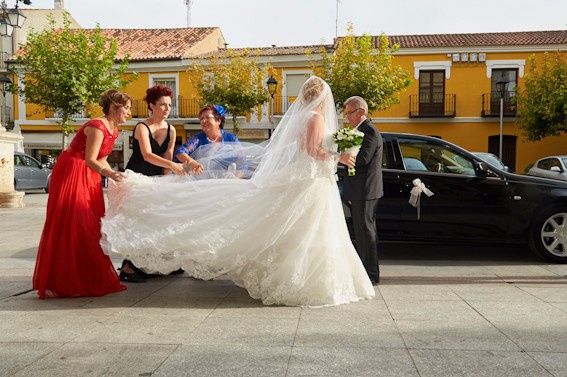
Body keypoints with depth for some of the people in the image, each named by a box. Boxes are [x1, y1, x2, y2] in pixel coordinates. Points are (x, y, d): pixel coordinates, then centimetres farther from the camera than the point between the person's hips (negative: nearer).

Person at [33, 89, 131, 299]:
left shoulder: (113, 130, 9)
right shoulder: (97, 127, -20)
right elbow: (90, 160, -26)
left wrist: (115, 176, 8)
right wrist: (109, 173, -41)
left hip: (90, 177, 9)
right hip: (71, 175, -9)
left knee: (90, 226, 9)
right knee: (68, 227, -8)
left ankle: (89, 278, 16)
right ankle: (60, 282, -2)